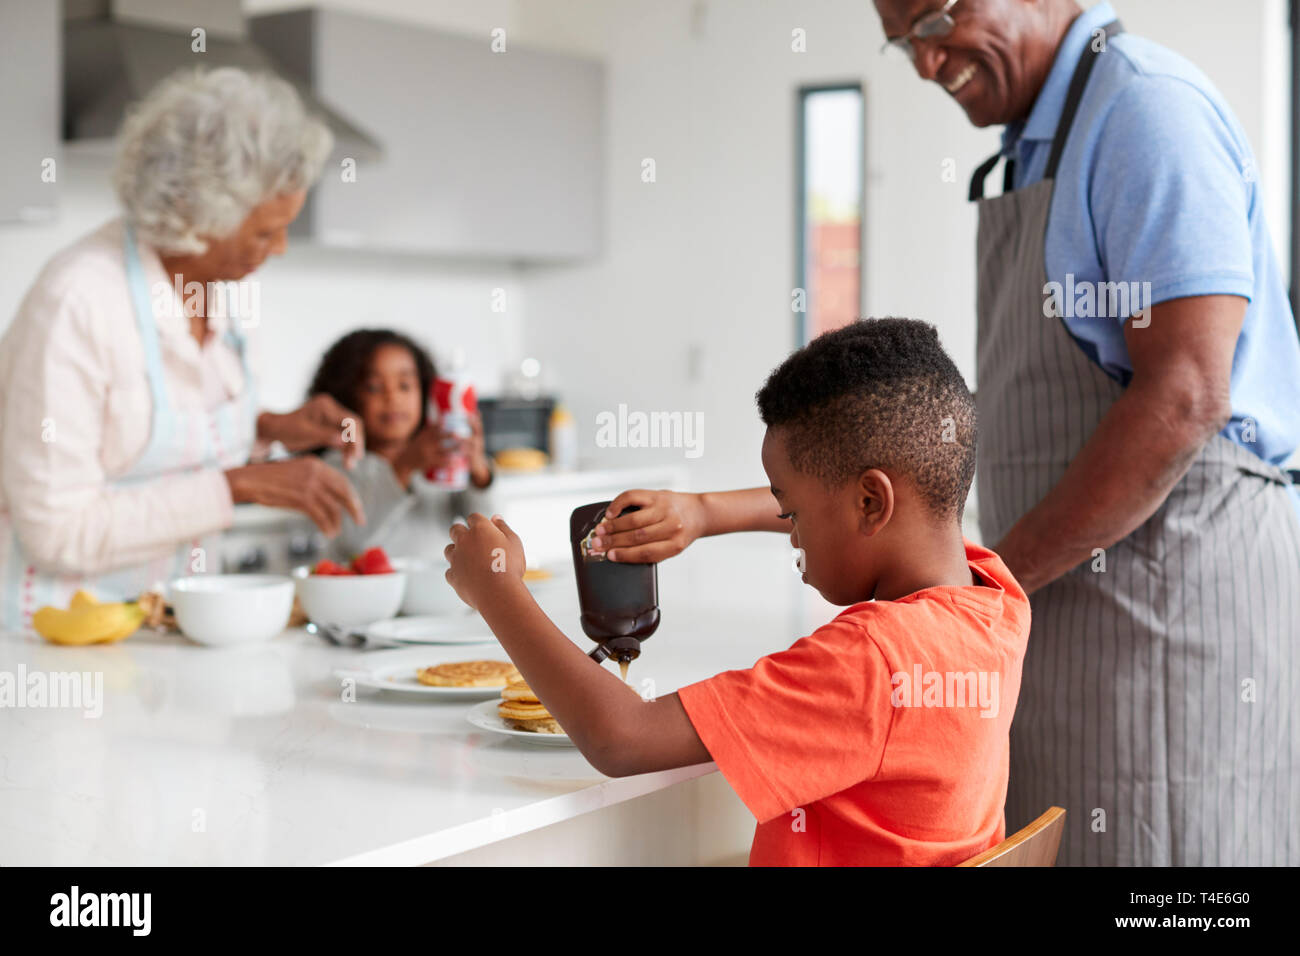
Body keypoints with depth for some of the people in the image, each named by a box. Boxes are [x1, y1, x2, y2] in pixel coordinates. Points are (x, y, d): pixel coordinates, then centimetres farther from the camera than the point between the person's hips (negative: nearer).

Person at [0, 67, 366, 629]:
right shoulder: (75, 303, -21)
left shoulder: (228, 284, 2)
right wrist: (239, 484, -21)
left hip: (179, 611, 6)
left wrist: (269, 430, 1)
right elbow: (58, 532, -21)